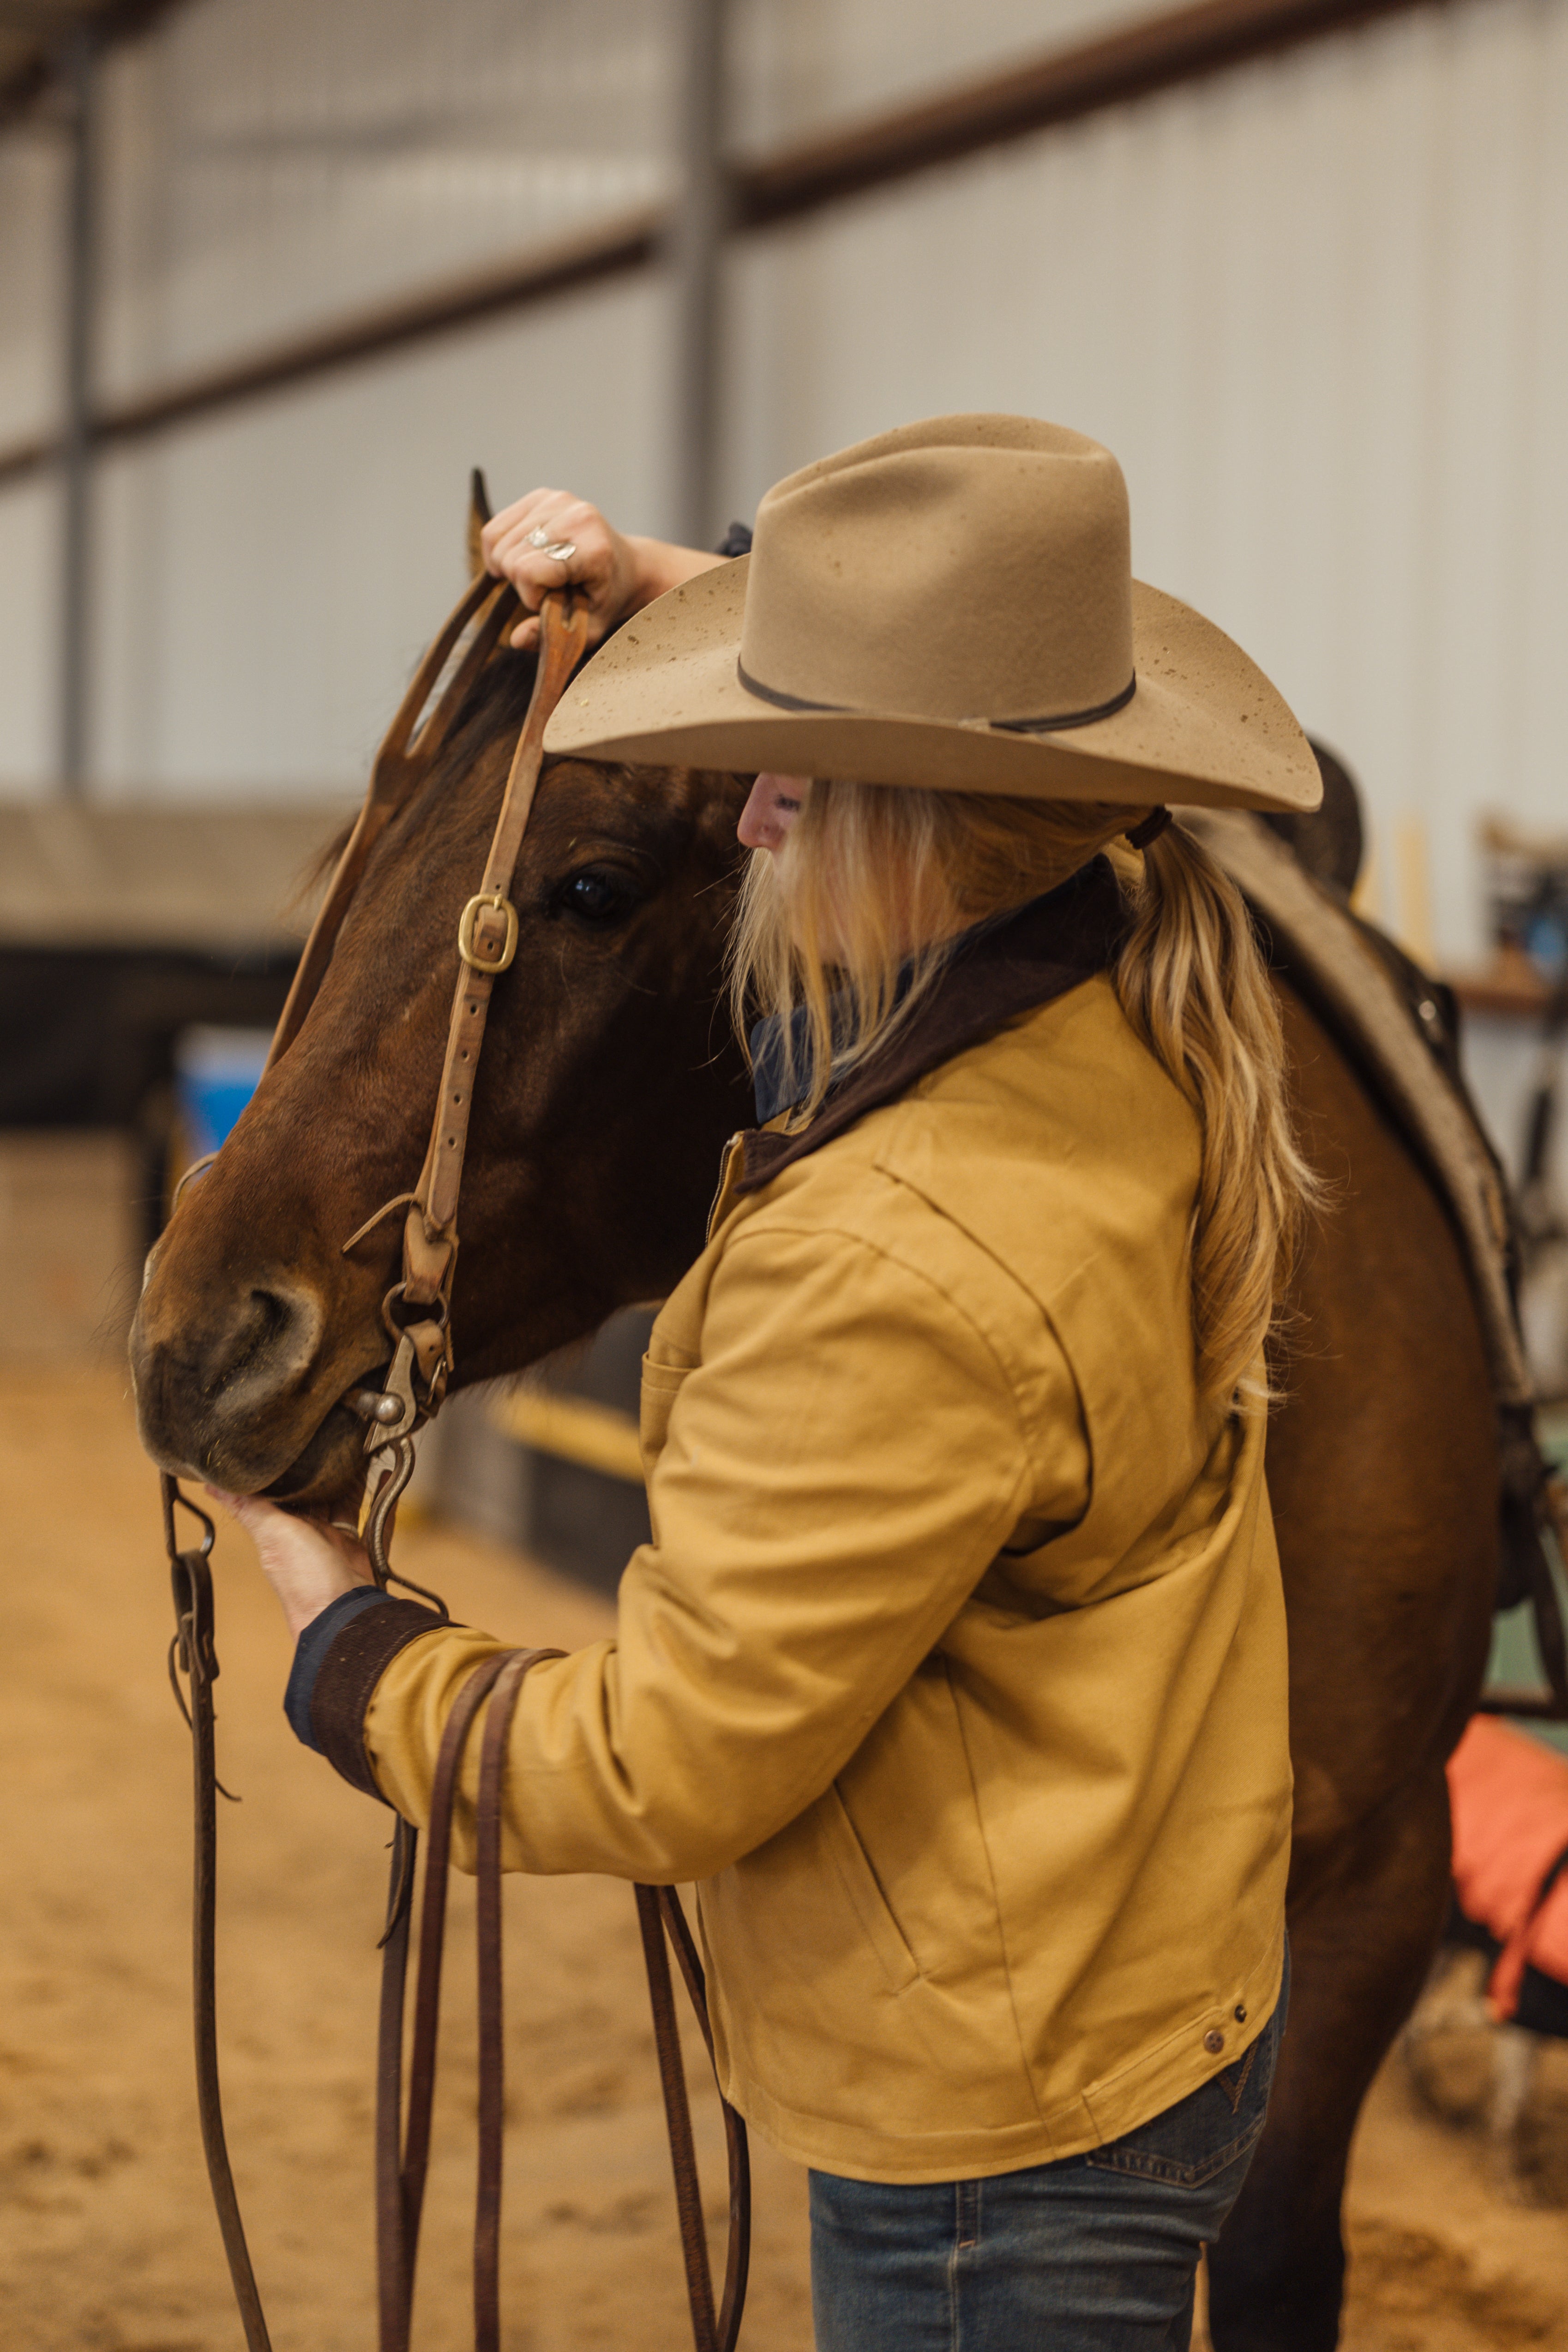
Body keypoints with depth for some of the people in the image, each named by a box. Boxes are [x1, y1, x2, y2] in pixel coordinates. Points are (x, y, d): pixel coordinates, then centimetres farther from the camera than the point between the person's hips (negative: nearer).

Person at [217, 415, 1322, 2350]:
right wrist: (654, 591, 11)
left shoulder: (899, 1266, -33)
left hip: (996, 2136, -9)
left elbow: (662, 1774, -23)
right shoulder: (1141, 1014, -6)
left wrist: (345, 1656, -7)